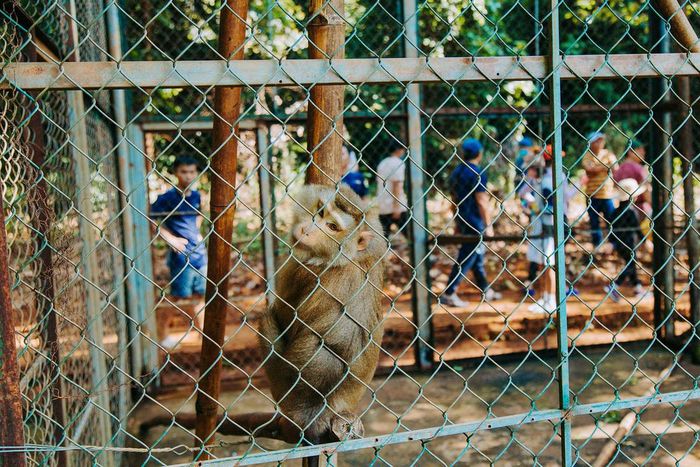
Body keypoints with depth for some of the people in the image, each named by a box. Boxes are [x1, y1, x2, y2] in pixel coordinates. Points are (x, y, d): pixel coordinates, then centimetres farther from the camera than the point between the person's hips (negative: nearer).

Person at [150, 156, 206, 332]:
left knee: (201, 296, 13)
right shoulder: (167, 198, -11)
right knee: (179, 297, -1)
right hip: (180, 256, -6)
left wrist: (197, 233, 12)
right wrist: (171, 238, -15)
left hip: (199, 252, 6)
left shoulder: (196, 196, 8)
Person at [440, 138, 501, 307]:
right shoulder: (478, 173, -15)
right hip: (475, 222, -9)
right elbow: (481, 202, -18)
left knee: (477, 255, 18)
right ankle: (448, 294, -5)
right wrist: (488, 225, -12)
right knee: (466, 259, -5)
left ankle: (486, 291, 28)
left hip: (462, 221, 9)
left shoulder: (456, 172, 10)